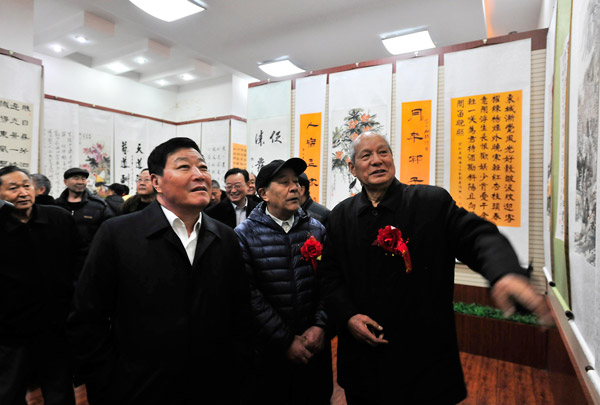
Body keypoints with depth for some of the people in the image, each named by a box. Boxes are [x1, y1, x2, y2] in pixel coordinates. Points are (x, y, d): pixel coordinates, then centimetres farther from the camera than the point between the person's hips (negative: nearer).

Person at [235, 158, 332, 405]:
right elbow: (250, 295, -14)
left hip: (315, 348, 3)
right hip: (268, 352, -2)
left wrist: (319, 326, -11)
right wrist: (286, 340, -14)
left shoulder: (316, 229, 2)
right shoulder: (245, 235, -9)